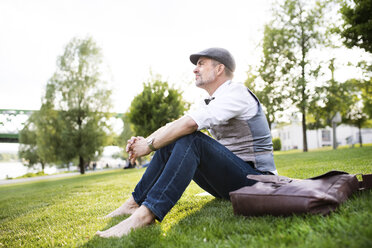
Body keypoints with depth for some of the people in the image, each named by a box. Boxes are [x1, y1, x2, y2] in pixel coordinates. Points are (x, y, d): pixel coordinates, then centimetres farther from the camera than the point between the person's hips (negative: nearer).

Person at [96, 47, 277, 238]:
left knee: (191, 139, -30)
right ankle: (135, 203, -3)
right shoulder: (210, 102, 15)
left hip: (255, 178, -8)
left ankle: (146, 213, -36)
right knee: (170, 142, -1)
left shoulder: (237, 92, -15)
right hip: (229, 180, 8)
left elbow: (190, 123, -28)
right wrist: (145, 141, -8)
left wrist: (150, 145, -19)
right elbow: (174, 125, 9)